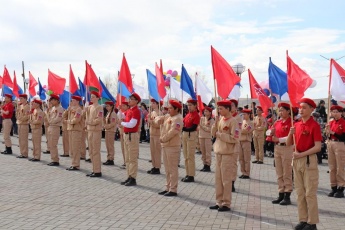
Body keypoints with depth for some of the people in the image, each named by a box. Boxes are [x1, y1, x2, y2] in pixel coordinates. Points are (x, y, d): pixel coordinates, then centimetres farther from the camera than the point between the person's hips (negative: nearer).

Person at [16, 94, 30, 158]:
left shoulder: (27, 107, -11)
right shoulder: (20, 106, 15)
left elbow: (27, 116, -17)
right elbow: (17, 114, 21)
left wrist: (21, 118, -13)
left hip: (24, 124, -9)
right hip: (19, 124, 9)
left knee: (24, 140, -6)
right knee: (20, 140, 11)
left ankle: (25, 154, -2)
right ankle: (22, 153, 17)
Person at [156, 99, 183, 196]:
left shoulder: (177, 118, -14)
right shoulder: (168, 116, 15)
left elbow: (172, 132, -23)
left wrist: (163, 139, -15)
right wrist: (158, 120, -6)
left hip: (173, 146, -10)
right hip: (165, 145, 10)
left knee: (173, 169, -4)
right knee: (167, 169, 15)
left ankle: (173, 190, 1)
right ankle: (168, 188, 23)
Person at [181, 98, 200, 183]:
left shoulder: (196, 115, -11)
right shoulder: (187, 114, 13)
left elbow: (193, 128, -19)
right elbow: (183, 123, 12)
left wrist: (183, 128, -25)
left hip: (191, 136, -8)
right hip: (184, 135, 8)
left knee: (190, 156, -4)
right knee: (186, 156, 12)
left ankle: (191, 176, 3)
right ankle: (187, 174, 21)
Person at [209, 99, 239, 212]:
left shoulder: (233, 121, -12)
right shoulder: (220, 119, 10)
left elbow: (234, 139, -17)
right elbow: (213, 133, 10)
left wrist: (220, 135, -13)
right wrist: (216, 123, -5)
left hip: (227, 154, -7)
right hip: (218, 153, 7)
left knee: (226, 180, -1)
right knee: (218, 179, 11)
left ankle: (226, 204, 7)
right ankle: (219, 202, 20)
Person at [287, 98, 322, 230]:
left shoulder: (314, 125, -10)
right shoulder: (296, 125, 9)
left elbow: (318, 147, -16)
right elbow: (289, 144, 11)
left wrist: (301, 154, -20)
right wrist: (291, 133, -7)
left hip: (309, 161, -7)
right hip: (296, 160, 7)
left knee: (310, 193, -1)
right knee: (300, 192, 11)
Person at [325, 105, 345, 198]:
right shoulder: (331, 122, 11)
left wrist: (333, 132, -18)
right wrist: (327, 132, -5)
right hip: (330, 144, 7)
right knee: (332, 167, 10)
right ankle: (333, 188, 18)